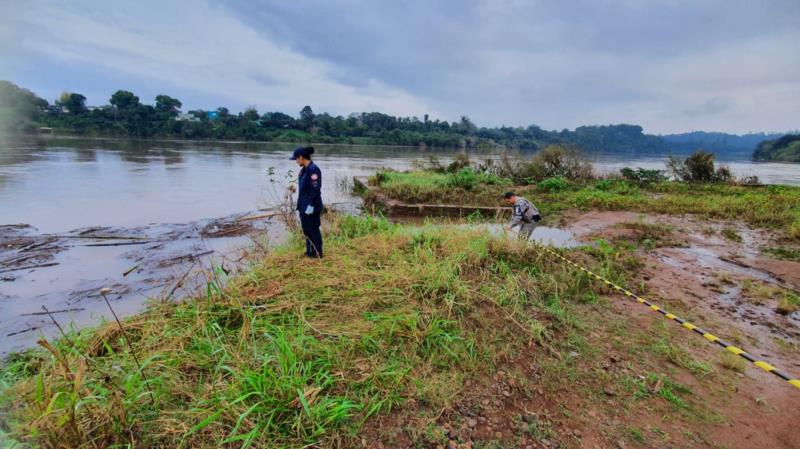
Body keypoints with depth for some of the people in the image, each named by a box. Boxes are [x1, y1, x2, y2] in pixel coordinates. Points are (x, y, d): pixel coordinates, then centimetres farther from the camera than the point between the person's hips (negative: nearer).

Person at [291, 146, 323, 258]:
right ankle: (309, 251, 29)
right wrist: (300, 204, 17)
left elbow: (315, 189, -21)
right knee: (306, 229, 17)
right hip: (303, 205, 9)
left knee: (313, 229, 2)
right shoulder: (304, 169, 10)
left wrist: (311, 205, -21)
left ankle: (317, 253, 16)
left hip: (311, 206, -9)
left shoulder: (313, 169, -18)